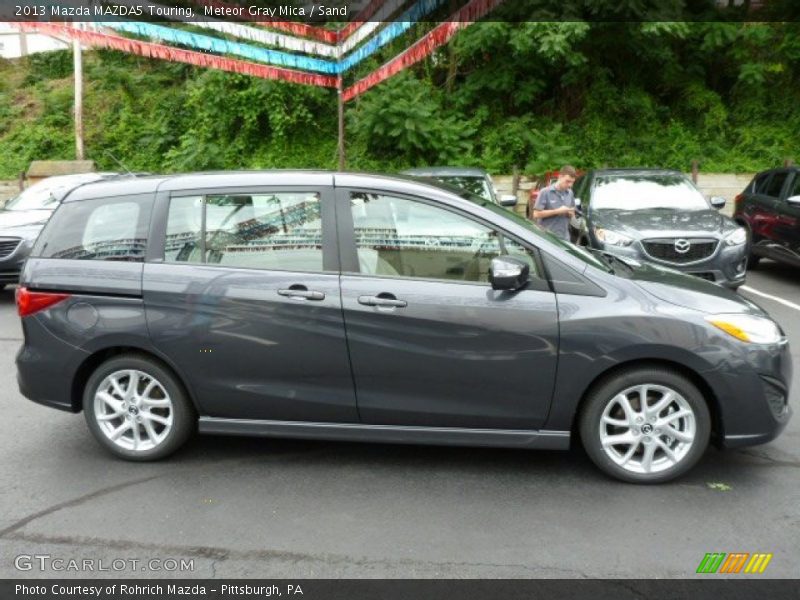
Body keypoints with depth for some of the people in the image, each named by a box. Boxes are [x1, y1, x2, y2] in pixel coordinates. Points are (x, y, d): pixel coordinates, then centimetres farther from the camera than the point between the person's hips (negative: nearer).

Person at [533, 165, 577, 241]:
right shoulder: (545, 192, -7)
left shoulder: (570, 193, 12)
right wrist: (557, 211, -14)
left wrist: (570, 213, -4)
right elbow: (536, 214, -12)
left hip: (564, 238, 6)